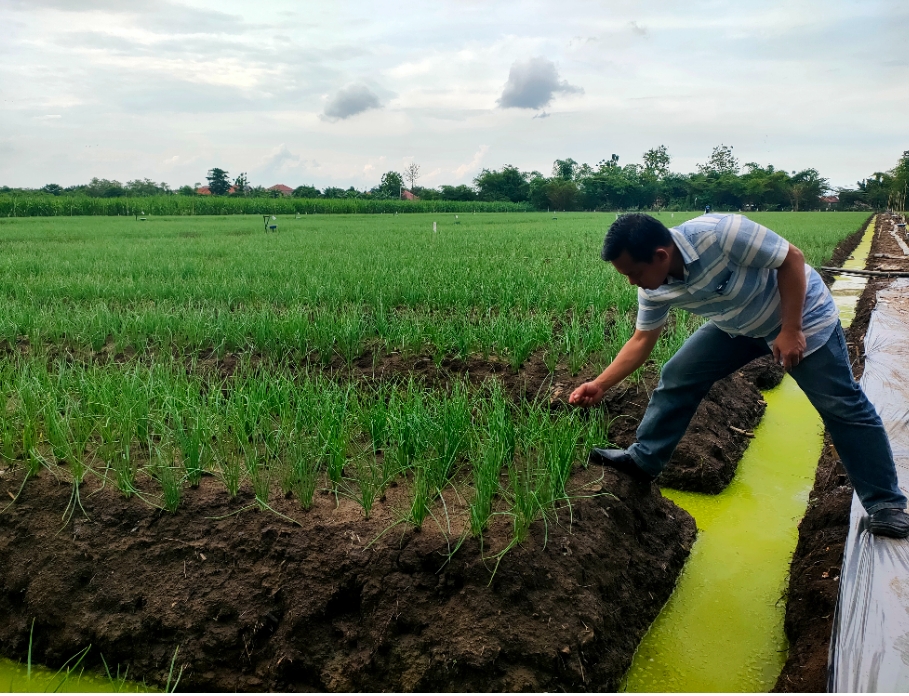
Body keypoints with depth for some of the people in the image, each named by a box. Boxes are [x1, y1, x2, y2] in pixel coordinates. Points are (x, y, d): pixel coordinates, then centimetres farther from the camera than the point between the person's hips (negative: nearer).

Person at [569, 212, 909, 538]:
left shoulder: (719, 233, -38)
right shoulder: (654, 289, -17)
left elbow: (792, 258, -27)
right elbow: (641, 341, -5)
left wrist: (790, 330, -26)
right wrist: (600, 384, -12)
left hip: (801, 315, -5)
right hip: (738, 326, 6)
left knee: (842, 406, -2)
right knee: (677, 377, -2)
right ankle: (643, 460, 11)